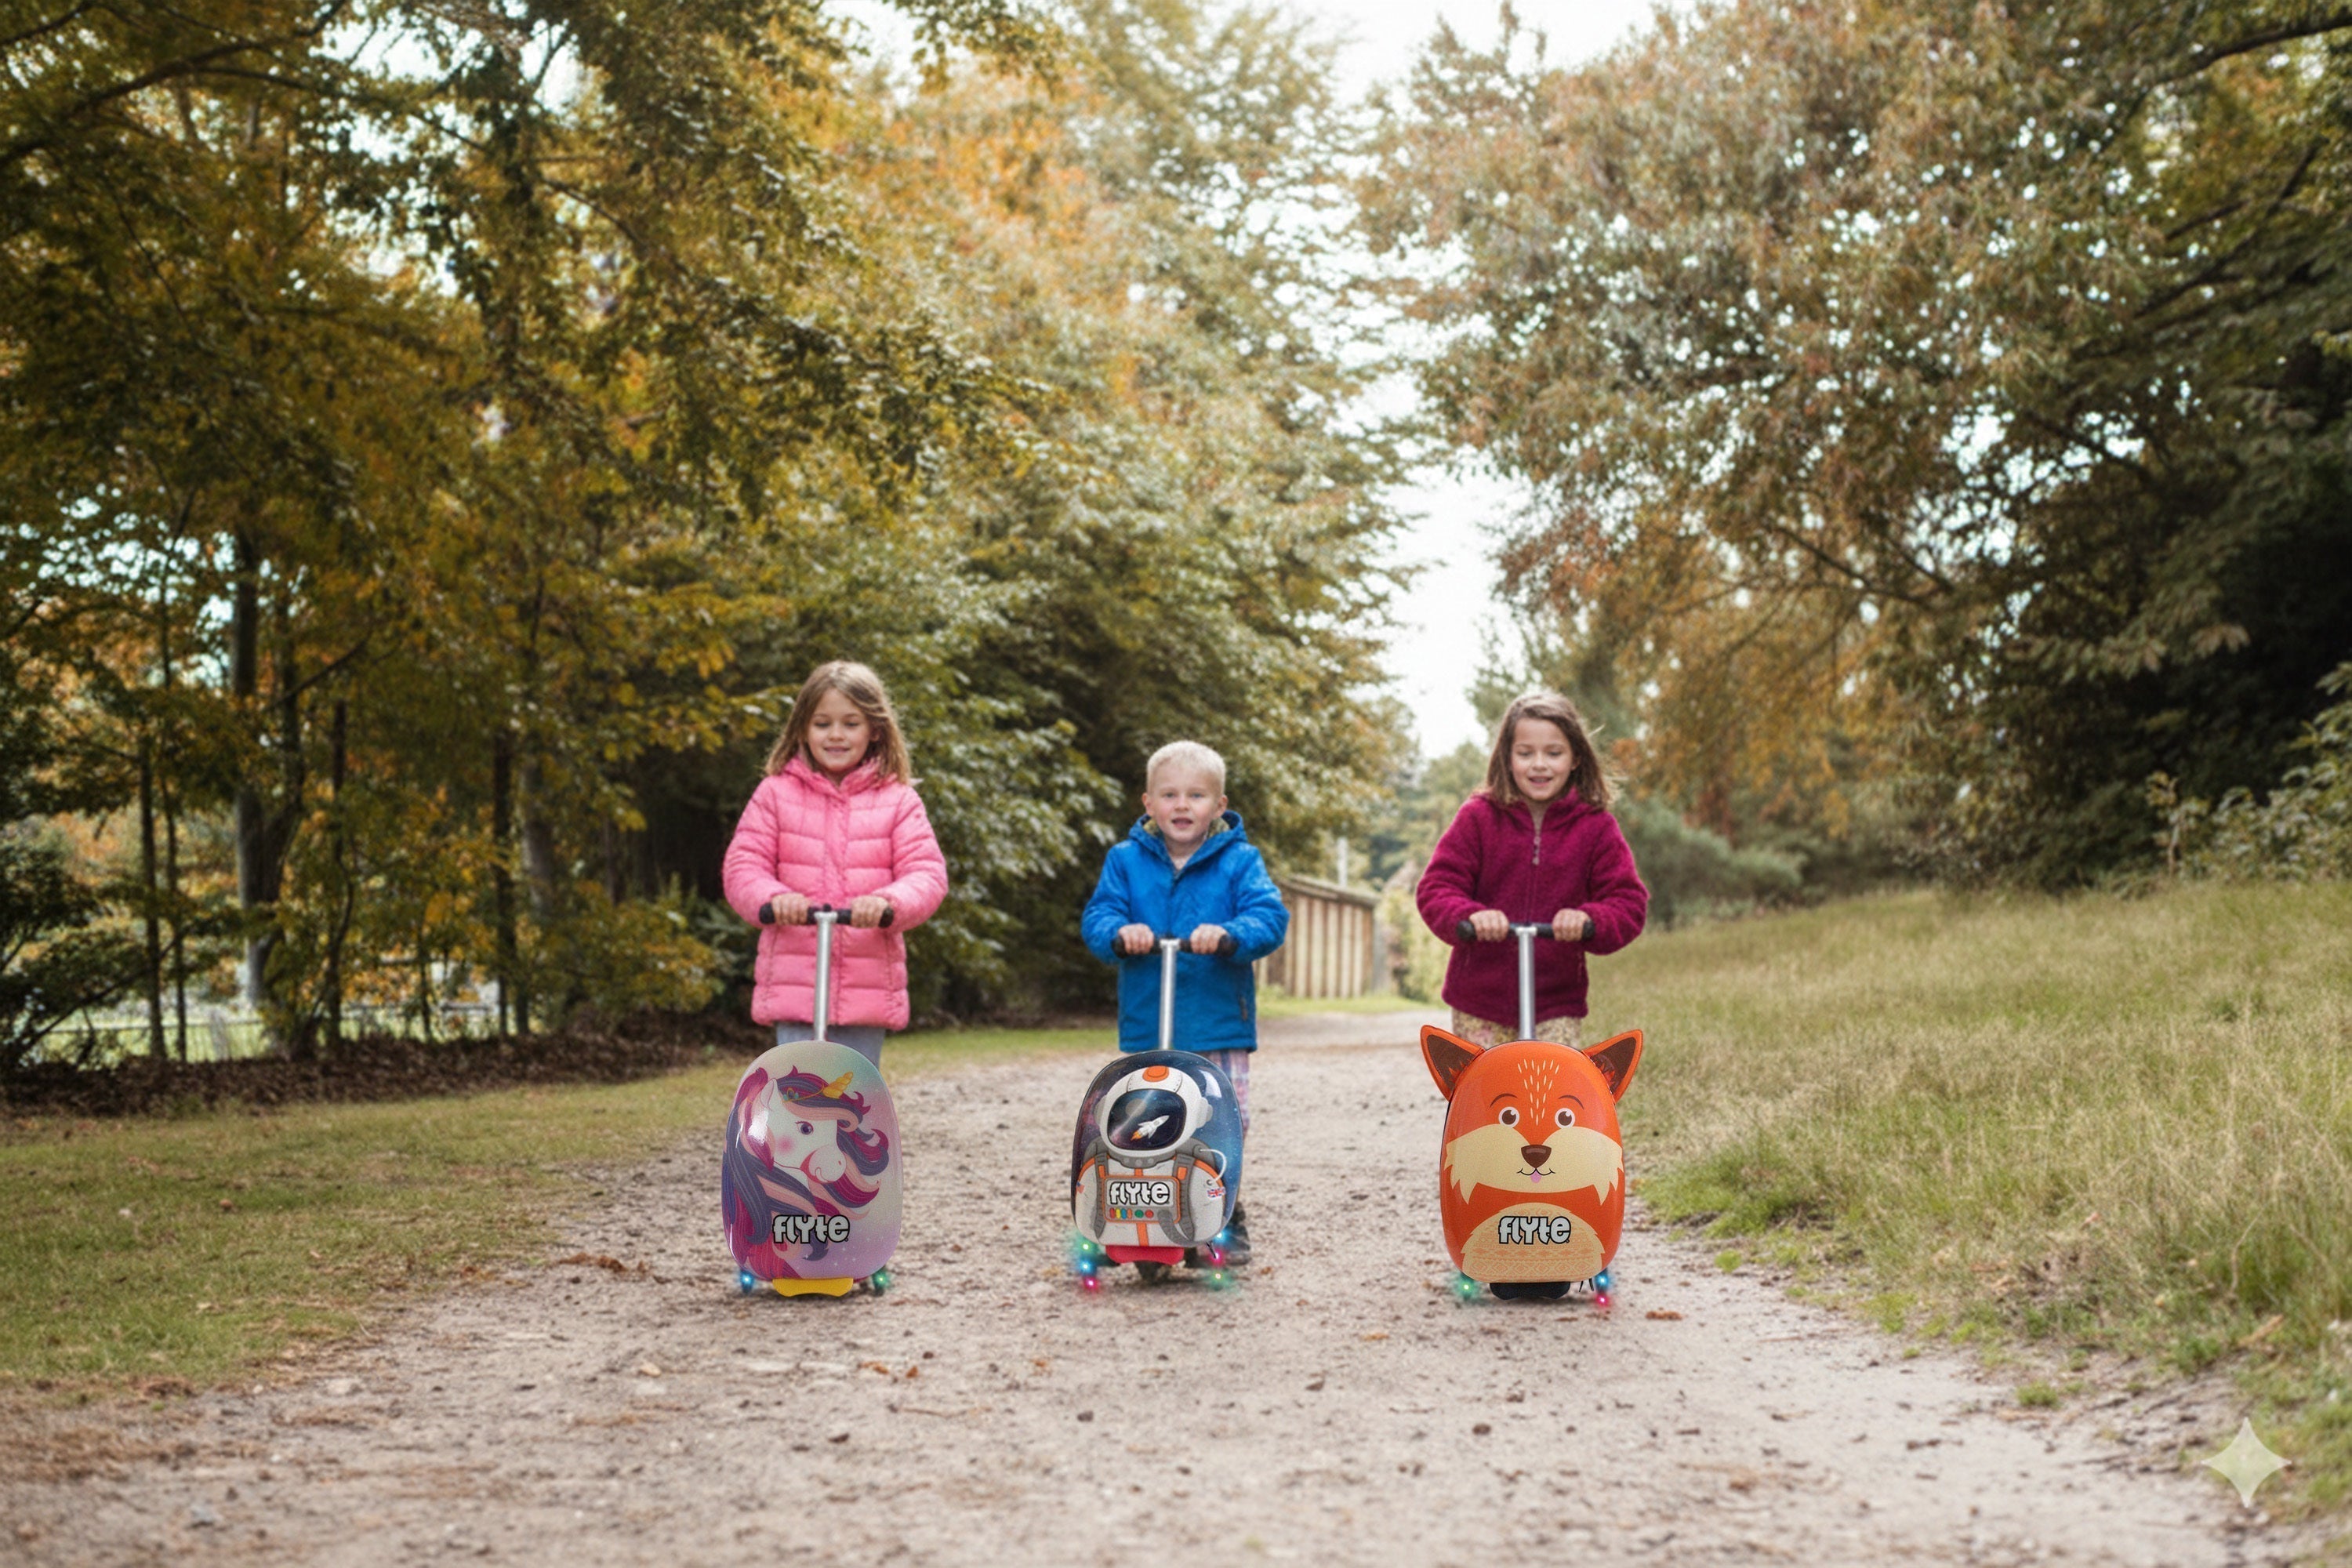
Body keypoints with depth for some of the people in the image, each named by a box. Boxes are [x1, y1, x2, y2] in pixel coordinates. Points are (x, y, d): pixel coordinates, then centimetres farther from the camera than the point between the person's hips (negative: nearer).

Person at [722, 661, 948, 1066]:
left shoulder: (898, 800, 5)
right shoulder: (776, 794, 6)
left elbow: (927, 874, -4)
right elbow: (743, 866, 1)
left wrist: (887, 902, -26)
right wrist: (772, 899, -22)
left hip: (868, 986, 1)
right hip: (794, 983, -1)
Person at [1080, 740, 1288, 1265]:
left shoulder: (1239, 861, 1)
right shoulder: (1126, 860, 7)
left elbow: (1270, 917, -11)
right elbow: (1097, 916, -2)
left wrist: (1228, 935, -30)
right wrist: (1119, 932, -25)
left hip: (1218, 1024, -1)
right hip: (1146, 1026, 1)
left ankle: (1225, 1222, 18)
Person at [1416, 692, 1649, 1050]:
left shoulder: (1596, 827, -1)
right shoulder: (1478, 818, -2)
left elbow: (1628, 902, -6)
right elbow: (1436, 888, -7)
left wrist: (1590, 920, -29)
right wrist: (1470, 916, -29)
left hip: (1557, 1004, 0)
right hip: (1480, 997, 0)